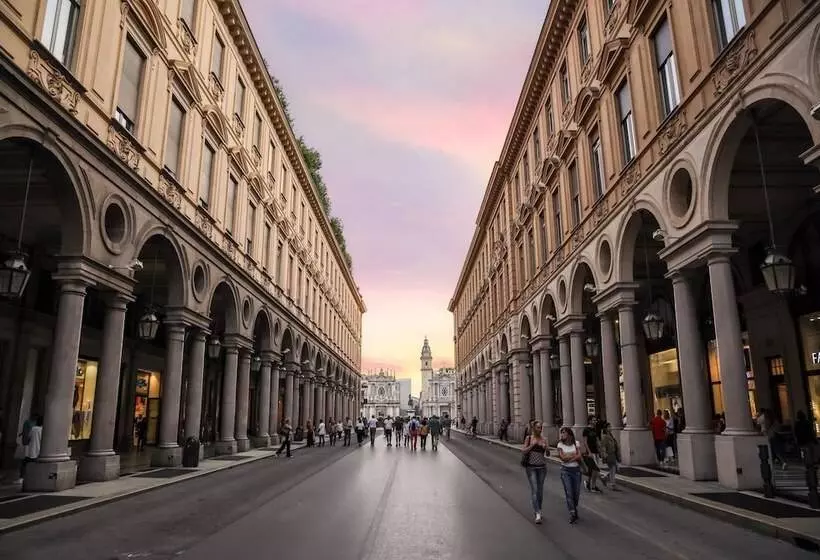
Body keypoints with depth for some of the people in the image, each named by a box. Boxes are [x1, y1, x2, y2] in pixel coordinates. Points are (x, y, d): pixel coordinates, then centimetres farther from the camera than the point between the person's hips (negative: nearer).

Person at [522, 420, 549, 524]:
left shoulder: (544, 439, 4)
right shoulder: (529, 438, -1)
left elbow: (547, 452, -1)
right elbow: (523, 451, -4)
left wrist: (546, 447, -21)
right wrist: (532, 445, -15)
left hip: (542, 467, 3)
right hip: (531, 466, -3)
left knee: (540, 489, 12)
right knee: (534, 489, -9)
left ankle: (538, 509, 28)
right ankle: (537, 514, -11)